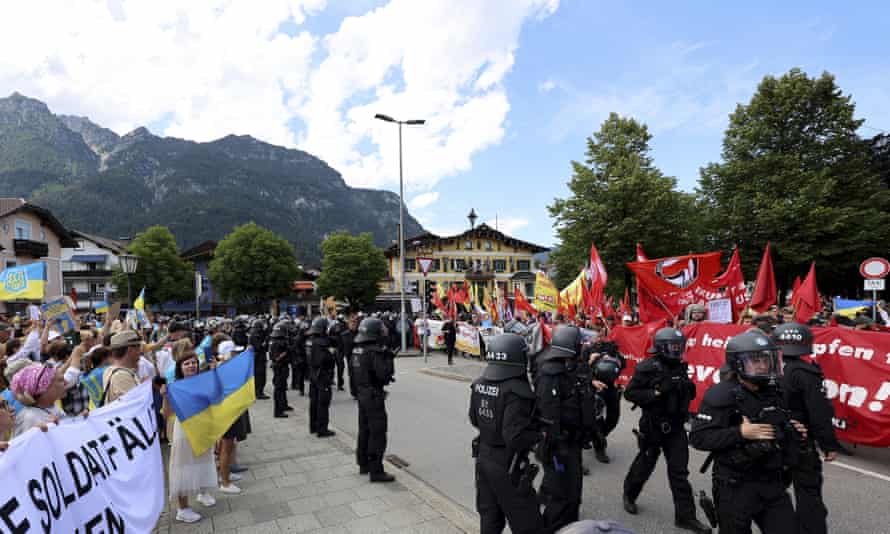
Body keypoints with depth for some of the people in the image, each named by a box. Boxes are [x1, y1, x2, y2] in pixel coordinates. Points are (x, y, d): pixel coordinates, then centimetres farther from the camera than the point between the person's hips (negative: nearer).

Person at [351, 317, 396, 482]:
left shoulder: (356, 350, 5)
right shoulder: (375, 351, -21)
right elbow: (384, 375, -25)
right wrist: (389, 359, -13)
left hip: (361, 394, 9)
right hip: (374, 396, -9)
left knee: (364, 430, 20)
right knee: (377, 434, -2)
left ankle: (364, 464, 32)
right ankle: (376, 471, 2)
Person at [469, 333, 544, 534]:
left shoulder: (479, 384, -3)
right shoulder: (516, 391, -26)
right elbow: (515, 437, -28)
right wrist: (539, 435, -12)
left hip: (483, 456, 7)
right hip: (507, 466, -7)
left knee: (489, 516, 22)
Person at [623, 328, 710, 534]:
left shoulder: (680, 367, 4)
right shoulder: (647, 368, -17)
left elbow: (690, 394, 16)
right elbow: (629, 393, -18)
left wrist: (688, 387, -6)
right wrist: (656, 392, -27)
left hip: (675, 427, 5)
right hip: (652, 427, -5)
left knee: (679, 472, 6)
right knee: (644, 466, 13)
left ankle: (685, 516, 15)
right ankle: (629, 495, 38)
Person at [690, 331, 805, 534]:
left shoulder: (774, 391, 5)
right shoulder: (721, 395, -17)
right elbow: (698, 438, -21)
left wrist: (793, 431, 3)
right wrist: (740, 433, -28)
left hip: (773, 483, 6)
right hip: (735, 486, -6)